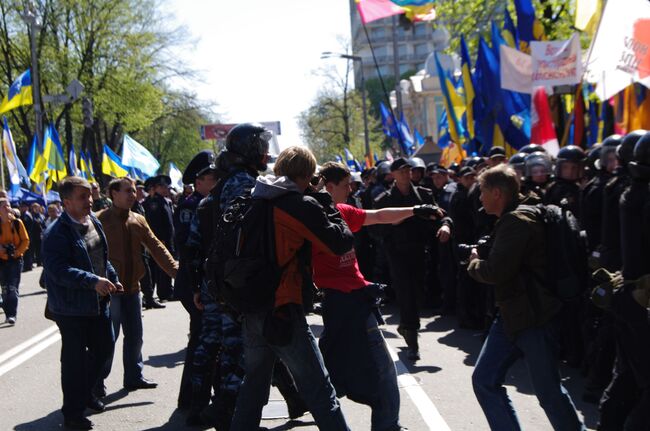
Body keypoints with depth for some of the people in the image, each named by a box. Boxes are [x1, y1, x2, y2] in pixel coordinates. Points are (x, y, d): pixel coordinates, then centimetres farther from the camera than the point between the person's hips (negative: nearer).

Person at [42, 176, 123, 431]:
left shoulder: (94, 223, 9)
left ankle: (85, 392, 40)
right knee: (75, 359, 0)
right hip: (72, 307, -8)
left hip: (99, 302, 8)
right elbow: (58, 269, -27)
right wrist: (93, 281, -32)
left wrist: (112, 279, 9)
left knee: (104, 348, 19)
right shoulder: (57, 233, -19)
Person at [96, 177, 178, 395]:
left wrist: (175, 270, -2)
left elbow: (156, 247, 8)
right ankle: (97, 381, 7)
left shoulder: (138, 221, 10)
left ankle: (134, 376, 25)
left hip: (132, 287, 6)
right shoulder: (101, 220, -9)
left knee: (135, 335, 13)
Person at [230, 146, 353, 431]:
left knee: (254, 385, 19)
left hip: (251, 309, 7)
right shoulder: (302, 205, -9)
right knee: (319, 391, -6)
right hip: (283, 311, -7)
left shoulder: (256, 202, 12)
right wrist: (331, 211, 5)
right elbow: (342, 243, -8)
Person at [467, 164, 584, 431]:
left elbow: (495, 271, -24)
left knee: (549, 392, 1)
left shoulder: (518, 221, -18)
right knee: (484, 380, 7)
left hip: (533, 317, -10)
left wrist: (474, 263, -5)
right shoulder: (511, 220, 14)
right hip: (511, 316, 10)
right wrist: (480, 258, 5)